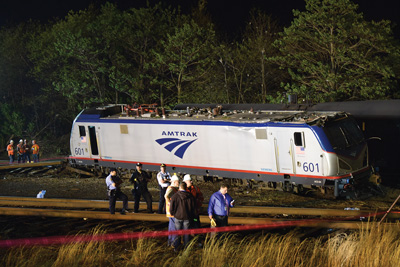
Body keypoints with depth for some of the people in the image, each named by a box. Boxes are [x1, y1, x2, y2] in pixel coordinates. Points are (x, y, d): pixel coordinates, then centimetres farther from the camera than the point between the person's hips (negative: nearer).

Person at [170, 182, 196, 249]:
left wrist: (172, 213, 14)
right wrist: (192, 216, 15)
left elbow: (172, 207, -5)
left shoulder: (175, 196, -8)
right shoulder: (190, 196, -2)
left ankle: (176, 246, 8)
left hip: (178, 217, -1)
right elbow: (194, 208, 4)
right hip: (187, 217, 1)